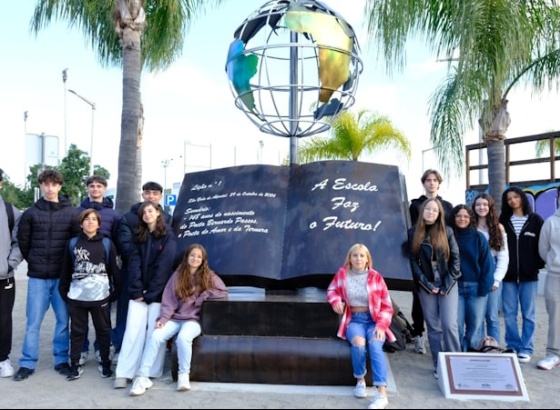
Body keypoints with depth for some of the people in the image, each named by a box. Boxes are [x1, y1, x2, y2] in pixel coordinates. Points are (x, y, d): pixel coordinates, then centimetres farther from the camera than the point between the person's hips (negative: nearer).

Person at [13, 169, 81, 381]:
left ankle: (62, 359, 20)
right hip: (37, 276, 0)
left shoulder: (72, 213, 0)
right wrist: (33, 262, 9)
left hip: (63, 276, 0)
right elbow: (23, 242, 8)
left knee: (64, 320, 7)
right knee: (33, 321, 4)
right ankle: (27, 363, 16)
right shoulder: (30, 213, 1)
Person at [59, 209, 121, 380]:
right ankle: (75, 364, 22)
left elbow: (114, 269, 2)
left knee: (103, 330, 9)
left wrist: (116, 290, 0)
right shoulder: (73, 243, 5)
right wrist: (63, 290, 6)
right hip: (77, 296, 1)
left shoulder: (107, 243, 1)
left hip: (100, 296, -1)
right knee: (77, 331, 10)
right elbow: (66, 269, 8)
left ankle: (105, 363, 22)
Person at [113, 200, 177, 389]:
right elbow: (134, 264, 2)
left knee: (155, 332, -1)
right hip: (139, 292, 3)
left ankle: (152, 373, 6)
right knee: (133, 331, -3)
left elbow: (163, 266, -8)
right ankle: (123, 374, -2)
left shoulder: (168, 236, -1)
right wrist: (136, 291, -10)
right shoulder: (139, 237, 12)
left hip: (158, 292, -3)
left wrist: (150, 293, -11)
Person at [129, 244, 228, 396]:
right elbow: (169, 300, 3)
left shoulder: (208, 276, 6)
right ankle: (142, 377, -17)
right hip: (175, 319, 2)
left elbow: (223, 292, 0)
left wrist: (202, 296, -8)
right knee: (155, 336, -25)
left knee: (183, 338, -34)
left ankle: (184, 375, -13)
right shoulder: (177, 275, 9)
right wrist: (163, 318, -12)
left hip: (194, 319, -2)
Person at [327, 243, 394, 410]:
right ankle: (360, 380, -7)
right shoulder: (342, 274, 1)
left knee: (375, 345, -32)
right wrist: (335, 300, -6)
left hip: (374, 320, 0)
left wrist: (381, 325, -12)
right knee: (359, 343, -33)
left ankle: (382, 394, -35)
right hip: (354, 320, 0)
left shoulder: (376, 277, -2)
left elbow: (386, 306, 2)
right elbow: (332, 290, 18)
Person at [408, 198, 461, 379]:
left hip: (447, 285, 0)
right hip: (426, 286, 1)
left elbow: (455, 258, 0)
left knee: (449, 325, -7)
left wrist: (447, 284, -7)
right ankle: (439, 366, 15)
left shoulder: (447, 231, 2)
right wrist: (427, 284, -7)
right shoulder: (413, 233, 1)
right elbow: (412, 261, -1)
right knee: (433, 327, 5)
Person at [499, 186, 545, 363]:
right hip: (508, 274, 2)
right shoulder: (503, 221, 9)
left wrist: (538, 265, -6)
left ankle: (526, 349, 11)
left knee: (528, 314, 4)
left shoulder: (535, 220, 4)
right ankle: (512, 346, 14)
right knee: (509, 314, 3)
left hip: (529, 274, -1)